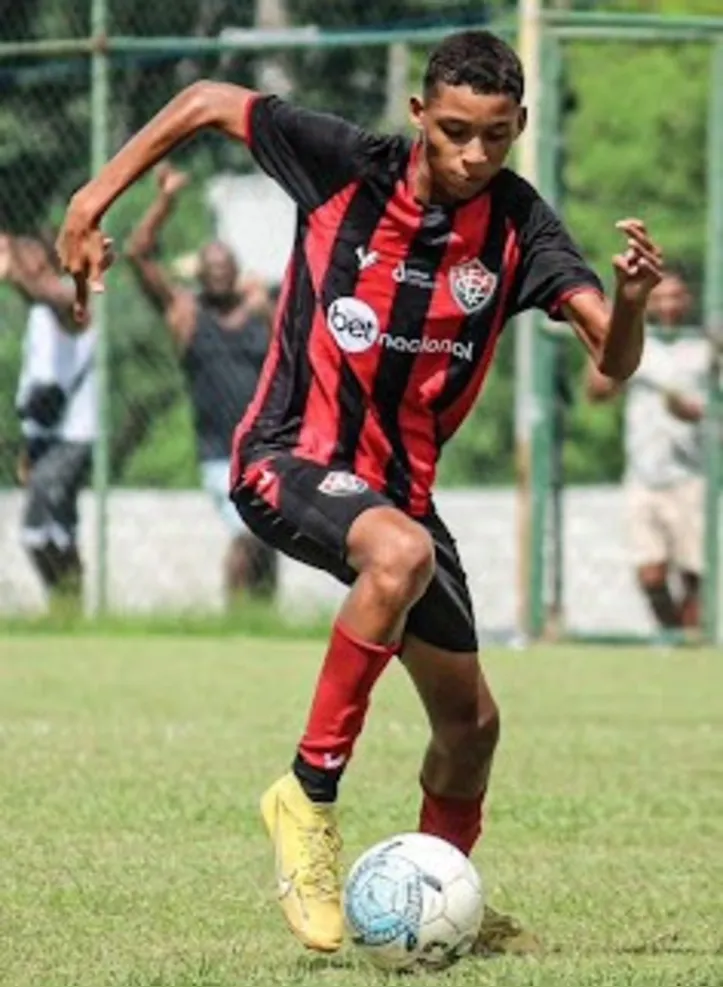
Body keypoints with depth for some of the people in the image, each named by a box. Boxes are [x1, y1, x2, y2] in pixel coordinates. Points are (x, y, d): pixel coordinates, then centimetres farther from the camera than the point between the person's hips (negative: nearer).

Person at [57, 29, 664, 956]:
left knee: (469, 720, 11)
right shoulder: (347, 165, -13)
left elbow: (613, 359, -16)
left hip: (399, 483, 5)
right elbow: (208, 100, -1)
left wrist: (632, 299, -39)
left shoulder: (518, 227, -8)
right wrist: (95, 199, -5)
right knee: (401, 553, -38)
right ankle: (309, 794, -27)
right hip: (291, 456, -5)